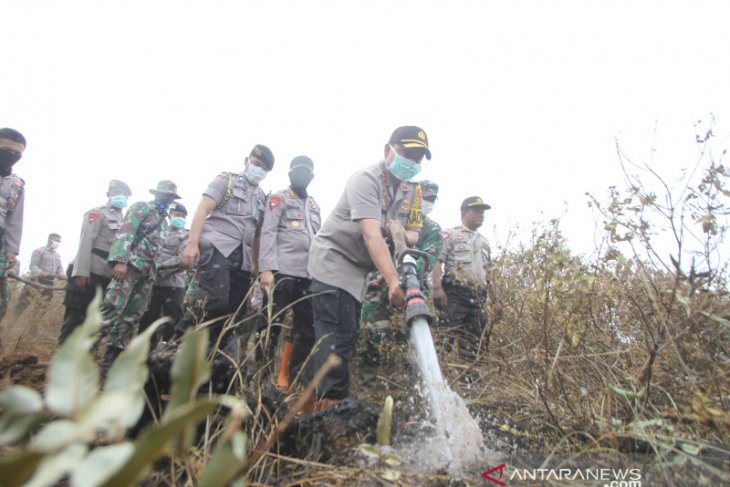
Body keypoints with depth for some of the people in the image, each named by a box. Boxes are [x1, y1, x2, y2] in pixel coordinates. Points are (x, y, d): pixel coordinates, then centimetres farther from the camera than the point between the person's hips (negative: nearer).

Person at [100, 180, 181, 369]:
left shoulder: (164, 220, 23)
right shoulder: (141, 207, 2)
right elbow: (125, 232, -11)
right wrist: (120, 260, -24)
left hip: (148, 271, 7)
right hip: (130, 263, -7)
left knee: (133, 315, 4)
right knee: (112, 307, -17)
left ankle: (112, 356, 8)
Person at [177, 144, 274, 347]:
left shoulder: (262, 197, 23)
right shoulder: (226, 180, 8)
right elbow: (202, 210, -3)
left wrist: (256, 264, 15)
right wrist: (192, 243, -16)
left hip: (242, 257, 6)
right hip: (217, 247, -6)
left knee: (235, 311, 0)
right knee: (215, 299, -25)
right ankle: (178, 340, -10)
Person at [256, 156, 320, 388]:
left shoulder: (314, 205, 25)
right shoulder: (279, 198, 5)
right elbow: (268, 233, -6)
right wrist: (266, 268, -18)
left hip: (308, 274, 7)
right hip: (282, 271, -6)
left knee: (307, 328, 6)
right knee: (272, 325, -6)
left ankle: (290, 376, 16)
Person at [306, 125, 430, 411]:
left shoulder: (412, 191, 6)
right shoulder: (366, 179, -18)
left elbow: (412, 237, 8)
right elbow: (371, 235, -32)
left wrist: (399, 232, -17)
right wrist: (393, 280, -42)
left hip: (358, 270, 8)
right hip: (333, 260, -8)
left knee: (347, 336, 8)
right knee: (339, 334, -16)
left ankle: (319, 400, 17)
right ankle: (333, 400, -12)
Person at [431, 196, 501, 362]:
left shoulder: (484, 242, 25)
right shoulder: (451, 235, 3)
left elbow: (488, 274, 26)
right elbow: (437, 262, -8)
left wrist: (495, 300, 20)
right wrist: (437, 287, -23)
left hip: (477, 298, 7)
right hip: (454, 294, -7)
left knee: (474, 342, 6)